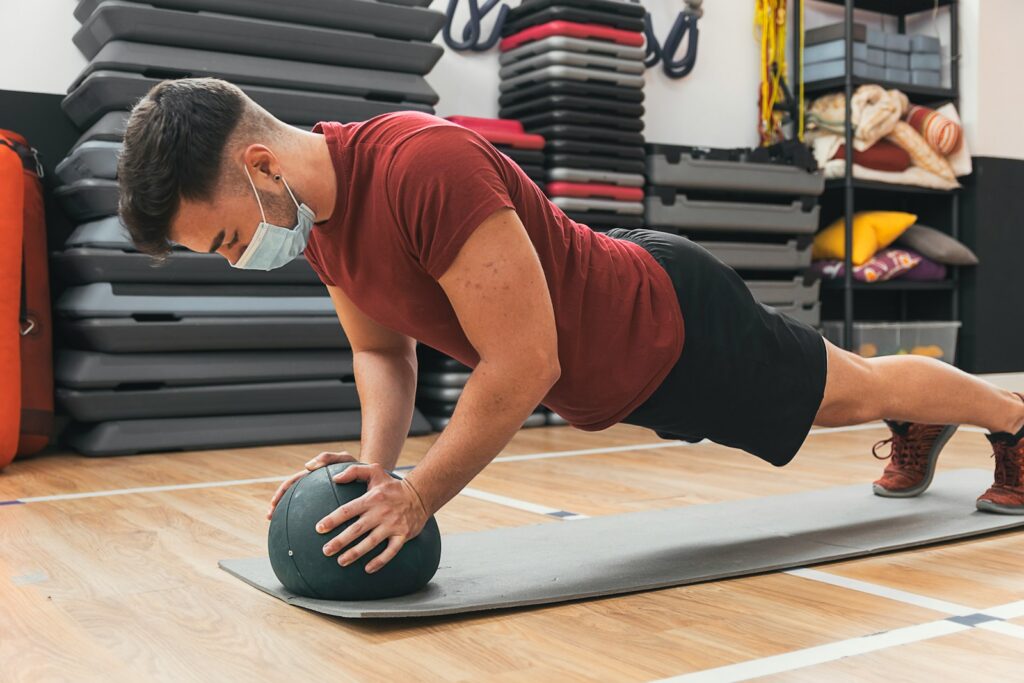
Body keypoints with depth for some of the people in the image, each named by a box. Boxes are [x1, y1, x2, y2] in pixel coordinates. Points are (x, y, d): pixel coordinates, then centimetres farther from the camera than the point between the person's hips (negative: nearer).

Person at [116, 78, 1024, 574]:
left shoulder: (424, 165, -41)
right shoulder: (317, 213, -11)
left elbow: (522, 364, -37)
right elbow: (383, 352, 1)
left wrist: (416, 499, -29)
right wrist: (376, 466, -15)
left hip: (673, 326, -7)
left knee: (852, 391, 18)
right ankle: (918, 432, 61)